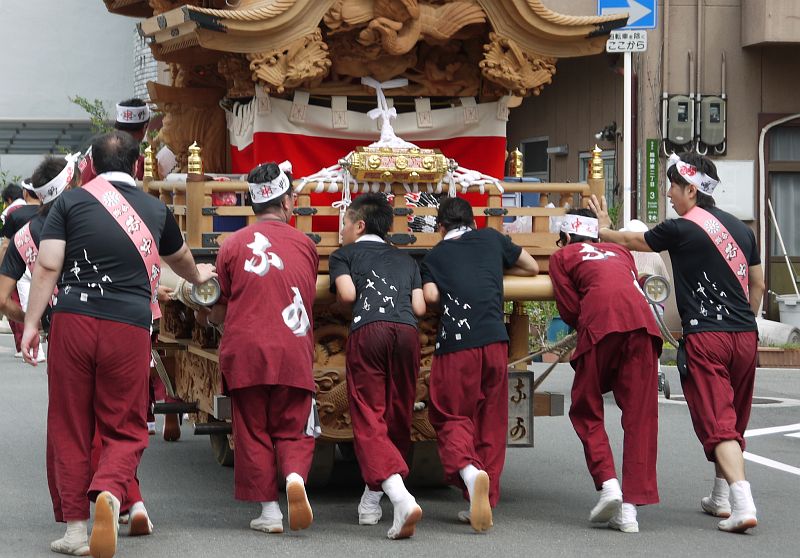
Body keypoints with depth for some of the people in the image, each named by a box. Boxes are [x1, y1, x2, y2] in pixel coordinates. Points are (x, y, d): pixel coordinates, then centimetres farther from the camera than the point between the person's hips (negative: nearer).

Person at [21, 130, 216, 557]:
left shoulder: (70, 202, 6)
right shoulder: (155, 210, 15)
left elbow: (47, 266, -4)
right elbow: (180, 258, 35)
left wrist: (31, 323, -1)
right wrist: (198, 277, 56)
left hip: (73, 319, -1)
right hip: (129, 328, 1)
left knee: (69, 428, 9)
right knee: (125, 429, 8)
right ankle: (108, 492, -21)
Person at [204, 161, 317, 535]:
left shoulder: (233, 245, 2)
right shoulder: (305, 245, 8)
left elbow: (218, 313, 9)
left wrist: (212, 320, 31)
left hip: (245, 353, -1)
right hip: (294, 354, 1)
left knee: (253, 433, 8)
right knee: (293, 431, 8)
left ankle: (269, 510, 4)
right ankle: (295, 476, -21)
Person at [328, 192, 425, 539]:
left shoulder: (344, 255, 20)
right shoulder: (406, 260, 30)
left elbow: (347, 294, 3)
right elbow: (419, 307, 17)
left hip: (368, 330, -3)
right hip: (407, 331, 4)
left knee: (369, 420, -8)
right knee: (397, 419, 14)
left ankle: (401, 498, -29)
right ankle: (371, 500, 22)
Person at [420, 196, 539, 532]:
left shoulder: (434, 256, 14)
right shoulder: (491, 239, 20)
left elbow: (430, 295, -2)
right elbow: (532, 268, 29)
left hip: (454, 343, -1)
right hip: (494, 340, 2)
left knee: (452, 417, 5)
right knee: (491, 422, 10)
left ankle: (468, 470, -25)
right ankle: (485, 502, 8)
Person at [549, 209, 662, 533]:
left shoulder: (562, 256, 22)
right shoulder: (619, 252, 36)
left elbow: (570, 309, 11)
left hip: (601, 321, -3)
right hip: (643, 321, 3)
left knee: (586, 410, 12)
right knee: (639, 415, 3)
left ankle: (607, 482, -8)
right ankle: (630, 507, -3)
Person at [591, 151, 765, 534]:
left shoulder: (683, 229, -6)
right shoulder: (740, 228, 13)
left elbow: (631, 241, 10)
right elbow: (757, 284, 19)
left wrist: (603, 231, 29)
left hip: (705, 336, -6)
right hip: (745, 335, 6)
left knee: (717, 423, -8)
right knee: (734, 422, 17)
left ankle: (743, 504, -22)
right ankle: (721, 499, 27)